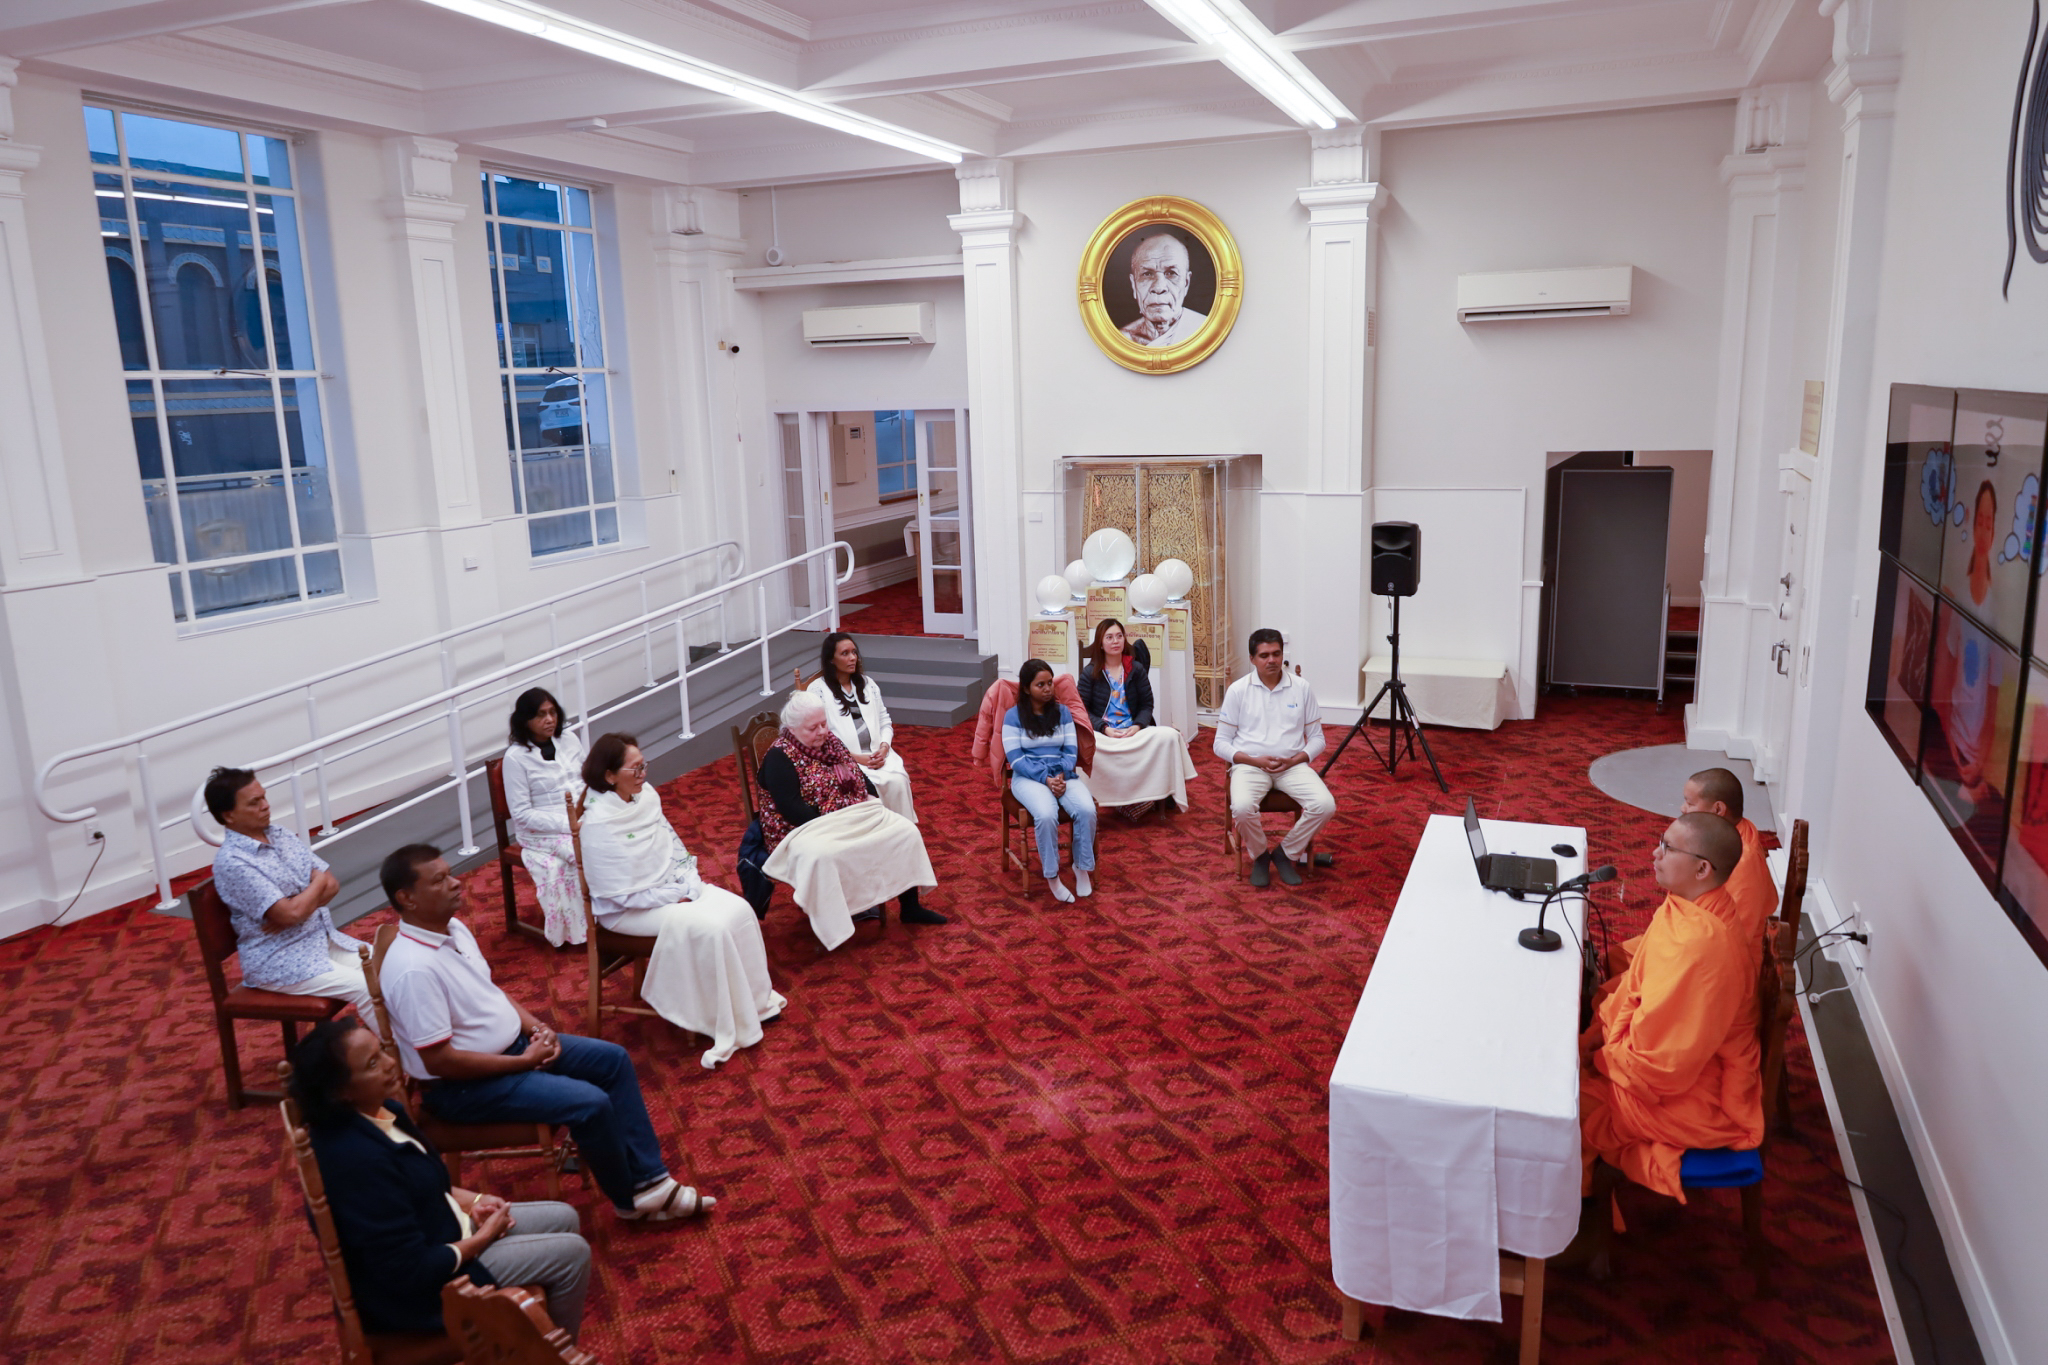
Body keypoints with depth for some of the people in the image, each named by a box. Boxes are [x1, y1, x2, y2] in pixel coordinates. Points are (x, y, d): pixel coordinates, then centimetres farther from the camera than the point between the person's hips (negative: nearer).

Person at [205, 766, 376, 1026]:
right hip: (278, 961, -7)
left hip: (324, 939, 8)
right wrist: (318, 883, -5)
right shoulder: (231, 862, -18)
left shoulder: (280, 834, 6)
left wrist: (299, 905, -14)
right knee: (367, 989, -21)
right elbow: (290, 913, -24)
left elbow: (331, 885, 6)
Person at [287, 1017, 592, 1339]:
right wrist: (483, 1238, -15)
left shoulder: (381, 1110, -5)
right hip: (416, 1287, -9)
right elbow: (411, 1270, -29)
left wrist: (472, 1201, -2)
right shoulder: (357, 1159, -34)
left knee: (564, 1218, 13)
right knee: (572, 1253, -6)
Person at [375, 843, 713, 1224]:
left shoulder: (454, 929, 1)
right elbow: (438, 1061, -27)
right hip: (463, 1085, -10)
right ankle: (630, 1200, 4)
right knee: (590, 1104, -21)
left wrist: (536, 1027, -1)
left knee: (613, 1059, 4)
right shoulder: (414, 969, -28)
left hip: (515, 1042, 10)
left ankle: (648, 1180, 6)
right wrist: (523, 1061, -19)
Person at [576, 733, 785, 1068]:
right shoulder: (598, 825, -24)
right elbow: (622, 894, -22)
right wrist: (677, 898, -17)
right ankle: (729, 1026, -11)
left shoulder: (645, 795, -2)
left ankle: (755, 999, 4)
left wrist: (690, 881, -5)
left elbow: (673, 843, 11)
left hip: (673, 887, 7)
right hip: (628, 911, -7)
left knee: (739, 911, -12)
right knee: (710, 929, -25)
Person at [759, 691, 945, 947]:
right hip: (807, 828, -7)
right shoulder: (779, 759, -11)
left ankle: (910, 906, 5)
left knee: (905, 831, -5)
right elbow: (791, 807, -20)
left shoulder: (830, 741, 12)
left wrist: (870, 797, 0)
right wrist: (828, 826, -24)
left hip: (854, 818, 8)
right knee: (820, 857, -41)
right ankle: (832, 926, -27)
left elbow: (858, 775, 20)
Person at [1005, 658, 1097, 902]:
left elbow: (1071, 750, 7)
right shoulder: (1013, 716, 1)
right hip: (1029, 777, -3)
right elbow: (1016, 758, -6)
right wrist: (1045, 778, -18)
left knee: (1087, 810, -28)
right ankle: (1051, 876, -18)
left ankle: (1082, 868, -9)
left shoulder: (1062, 712, 12)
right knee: (1046, 815, -36)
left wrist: (1061, 776, -13)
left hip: (1063, 774, 3)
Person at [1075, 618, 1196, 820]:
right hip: (1102, 734, -2)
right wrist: (1104, 728, -14)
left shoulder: (1137, 669, 14)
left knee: (1169, 735, -28)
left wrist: (1138, 726, -8)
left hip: (1134, 732, 2)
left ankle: (1165, 793, -16)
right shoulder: (1090, 673, 8)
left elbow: (1147, 705, 13)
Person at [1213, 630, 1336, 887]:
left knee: (1325, 805, -25)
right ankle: (1260, 856, 1)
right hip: (1250, 764, -2)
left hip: (1292, 765, 2)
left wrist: (1295, 759, -10)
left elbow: (1317, 737, 10)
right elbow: (1221, 743, 2)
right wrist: (1256, 761, -14)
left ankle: (1286, 854, 2)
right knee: (1241, 808, -33)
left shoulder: (1301, 688, 6)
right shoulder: (1237, 690, 1)